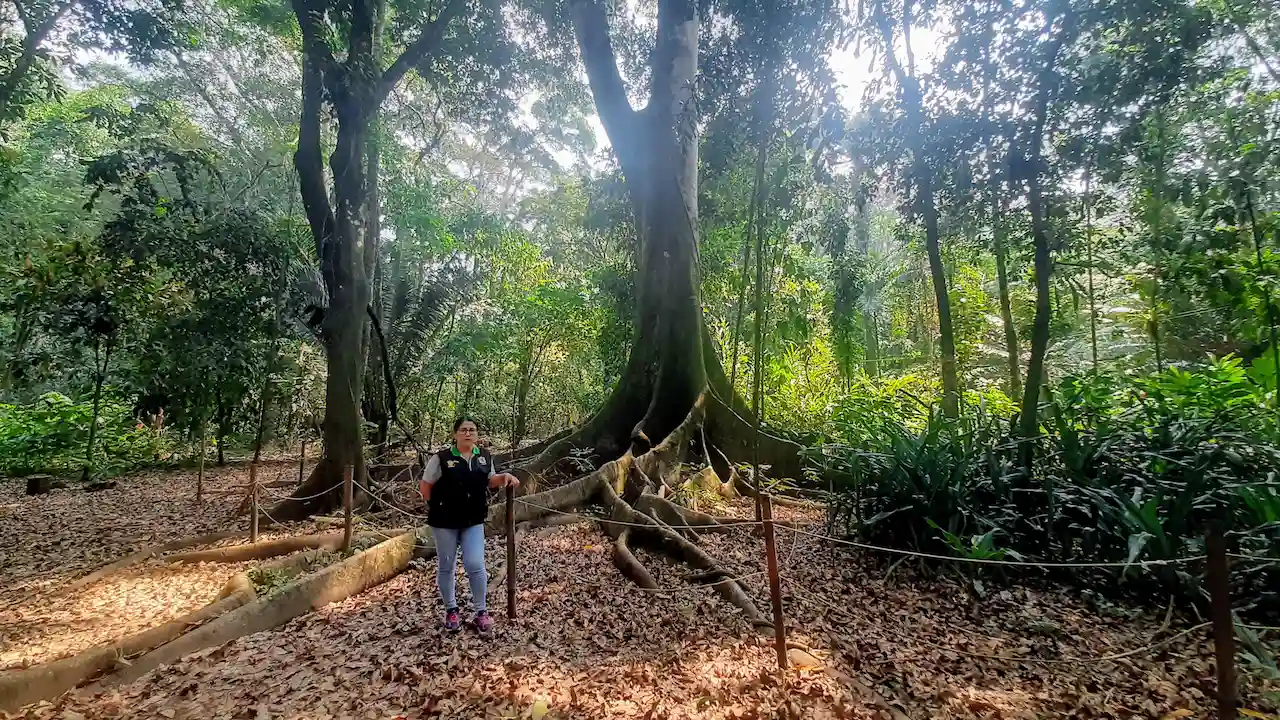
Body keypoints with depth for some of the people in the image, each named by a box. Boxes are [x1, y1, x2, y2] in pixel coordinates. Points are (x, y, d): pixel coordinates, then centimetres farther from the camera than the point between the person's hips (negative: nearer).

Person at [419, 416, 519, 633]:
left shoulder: (485, 457, 2)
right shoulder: (441, 458, -11)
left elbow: (490, 480, 17)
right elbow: (425, 486, -3)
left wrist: (505, 476, -2)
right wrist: (436, 507, -2)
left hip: (474, 522, 2)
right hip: (445, 522, -2)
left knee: (475, 566, -3)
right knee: (446, 567, 10)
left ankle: (481, 612, 13)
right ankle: (451, 610, 27)